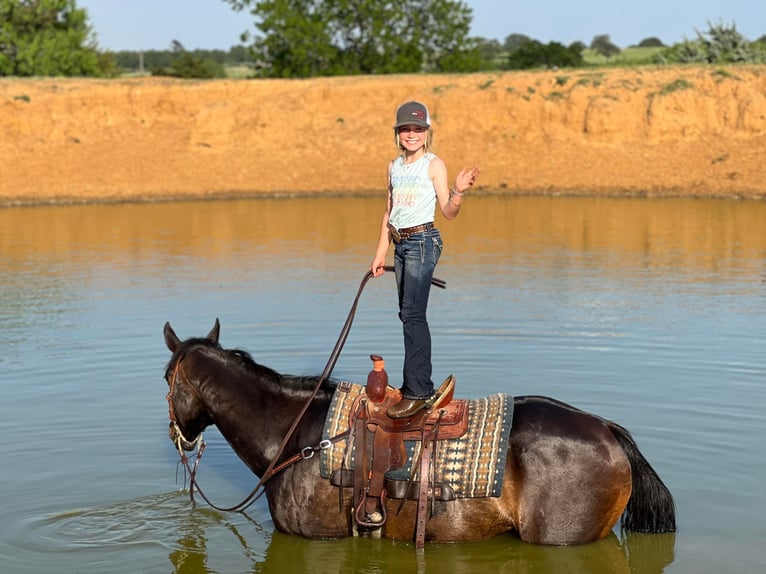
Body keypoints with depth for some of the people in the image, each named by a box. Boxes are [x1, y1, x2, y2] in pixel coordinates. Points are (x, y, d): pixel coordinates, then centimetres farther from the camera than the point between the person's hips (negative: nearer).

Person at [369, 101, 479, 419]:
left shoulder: (434, 165, -6)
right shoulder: (394, 166, 14)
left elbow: (448, 212, -11)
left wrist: (458, 191, -31)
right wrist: (380, 254, 17)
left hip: (423, 241, -7)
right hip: (400, 243, 7)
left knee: (413, 314, -13)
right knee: (408, 315, 10)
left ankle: (417, 392, -12)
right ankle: (420, 383, 21)